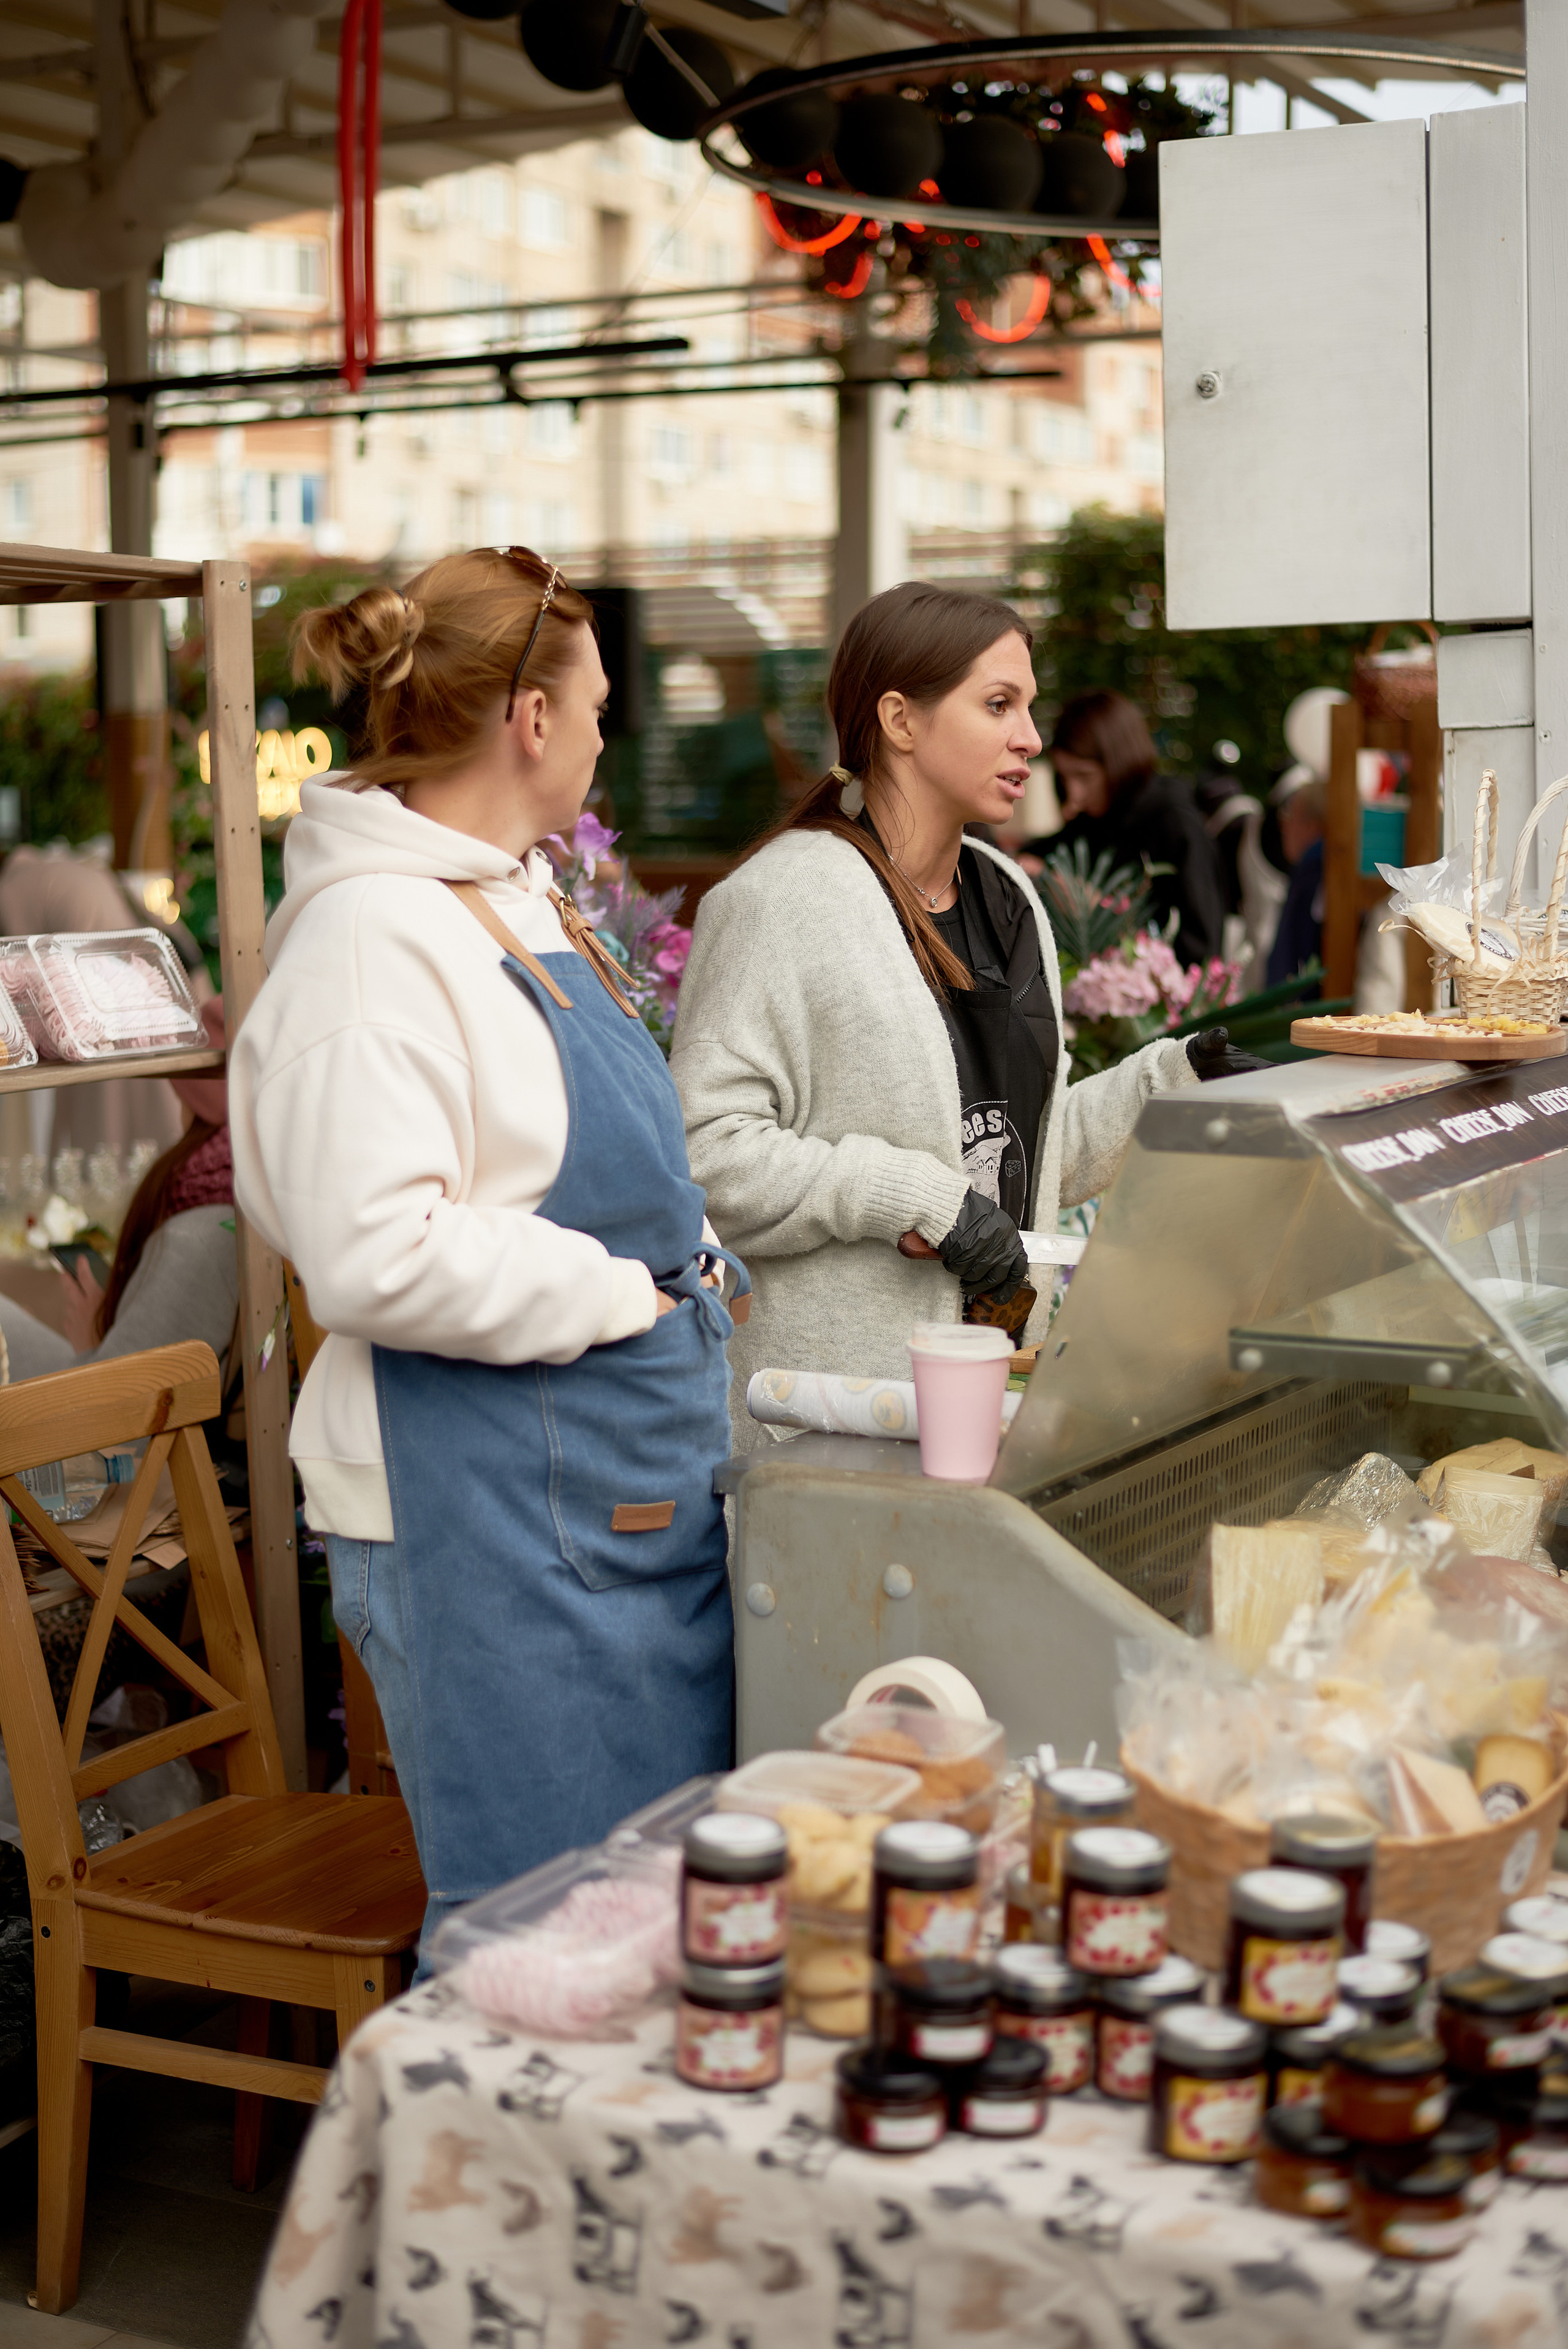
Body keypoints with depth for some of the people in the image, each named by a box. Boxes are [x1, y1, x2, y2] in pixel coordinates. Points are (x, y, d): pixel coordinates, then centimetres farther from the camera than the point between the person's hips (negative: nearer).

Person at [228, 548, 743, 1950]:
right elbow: (375, 1256, -26)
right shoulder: (373, 936, -17)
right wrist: (623, 1298, -16)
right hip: (488, 1512, -10)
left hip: (636, 1490, 10)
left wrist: (689, 1265, 12)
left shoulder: (516, 904, 15)